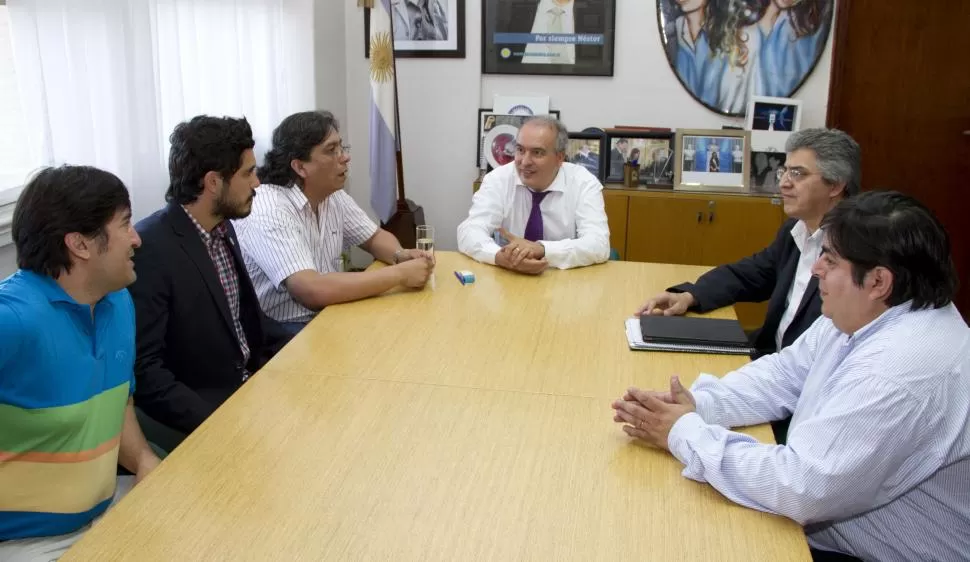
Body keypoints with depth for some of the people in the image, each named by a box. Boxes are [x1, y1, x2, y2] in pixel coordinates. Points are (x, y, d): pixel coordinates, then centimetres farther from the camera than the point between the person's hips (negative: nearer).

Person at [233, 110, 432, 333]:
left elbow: (375, 238, 16)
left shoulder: (334, 196, 2)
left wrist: (400, 255, -9)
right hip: (280, 332, -8)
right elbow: (313, 291, -32)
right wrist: (399, 274, -27)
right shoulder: (267, 210, -23)